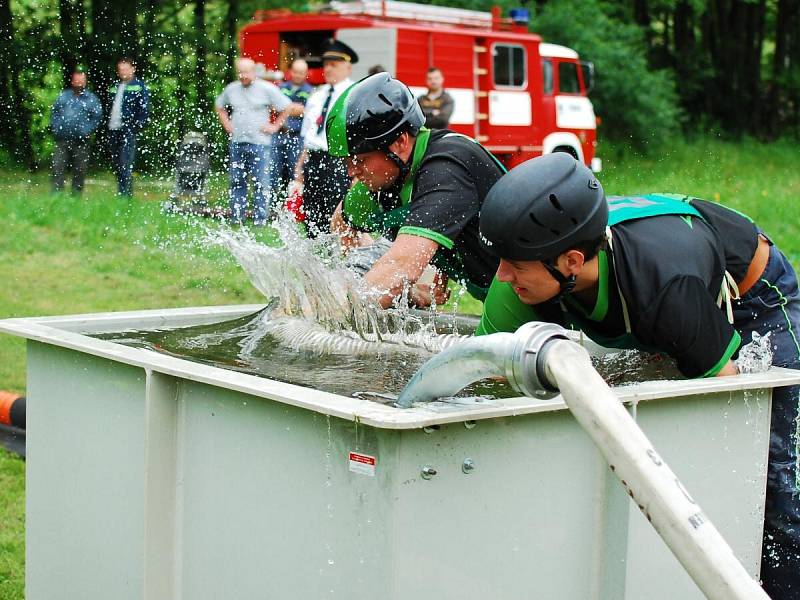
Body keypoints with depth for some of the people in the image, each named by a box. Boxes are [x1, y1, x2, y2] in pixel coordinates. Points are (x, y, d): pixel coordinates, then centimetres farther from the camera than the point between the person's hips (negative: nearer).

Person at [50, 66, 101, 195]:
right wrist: (56, 127, 3)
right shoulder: (63, 96, 11)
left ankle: (76, 195, 11)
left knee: (80, 170, 3)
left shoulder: (91, 99, 4)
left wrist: (86, 131, -6)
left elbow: (97, 117, 3)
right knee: (57, 167, -4)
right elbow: (54, 112, 15)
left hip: (80, 141, -1)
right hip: (62, 140, 1)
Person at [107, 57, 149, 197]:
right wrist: (107, 125, 10)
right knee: (115, 166, 9)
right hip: (113, 131, 7)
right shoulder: (114, 87, 19)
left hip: (128, 132, -7)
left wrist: (137, 127, -12)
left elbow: (144, 109, -4)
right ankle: (121, 194, 17)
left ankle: (126, 195, -16)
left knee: (125, 166, -14)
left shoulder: (139, 87, 1)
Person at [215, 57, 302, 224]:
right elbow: (219, 106, 30)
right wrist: (227, 124, 17)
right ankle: (236, 217, 12)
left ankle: (260, 218, 0)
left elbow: (288, 107, 2)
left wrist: (275, 126, -1)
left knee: (260, 183, -5)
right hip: (236, 142, 4)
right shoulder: (231, 89, 11)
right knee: (237, 182, 6)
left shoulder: (267, 89, -2)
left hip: (258, 143, -4)